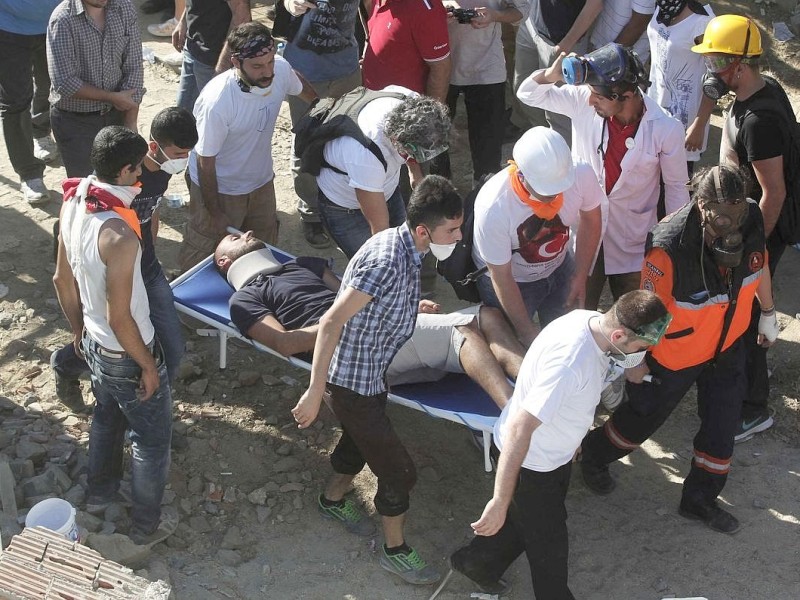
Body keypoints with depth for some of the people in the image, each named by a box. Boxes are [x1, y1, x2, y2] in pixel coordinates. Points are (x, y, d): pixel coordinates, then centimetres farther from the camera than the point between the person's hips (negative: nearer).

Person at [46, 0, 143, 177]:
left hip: (115, 114, 4)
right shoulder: (63, 20, -20)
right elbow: (64, 83, -23)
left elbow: (133, 68, -5)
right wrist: (113, 97, -15)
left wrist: (130, 123, -9)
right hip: (74, 119, -4)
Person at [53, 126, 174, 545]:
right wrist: (148, 366, -14)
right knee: (152, 440, 14)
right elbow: (119, 317, -28)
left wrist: (79, 331, 18)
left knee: (107, 417, 32)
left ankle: (100, 493, 53)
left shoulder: (73, 204, -9)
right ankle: (146, 526, 31)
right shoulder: (119, 235, -35)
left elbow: (62, 280, 4)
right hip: (127, 356, -8)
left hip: (93, 345, 8)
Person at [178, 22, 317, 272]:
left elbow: (302, 88, 6)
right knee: (203, 259, 11)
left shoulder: (281, 69, -20)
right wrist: (214, 213, -13)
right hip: (219, 187, -6)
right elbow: (206, 161, -23)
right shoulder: (217, 101, -36)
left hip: (262, 181, 6)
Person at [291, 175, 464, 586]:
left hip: (372, 373, 9)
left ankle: (333, 498, 56)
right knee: (398, 470, 3)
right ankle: (395, 550, 23)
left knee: (360, 441, 31)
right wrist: (315, 392, -32)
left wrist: (411, 305, 31)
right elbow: (332, 323, -33)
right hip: (354, 381, -9)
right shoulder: (387, 261, -32)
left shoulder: (401, 244, -4)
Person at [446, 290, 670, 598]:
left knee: (527, 520, 31)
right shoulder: (570, 362, -41)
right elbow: (519, 428, -39)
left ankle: (478, 561, 53)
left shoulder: (591, 320, -15)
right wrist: (501, 501, -37)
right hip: (528, 462, -8)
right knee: (550, 546, 15)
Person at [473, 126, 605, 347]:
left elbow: (591, 220, -5)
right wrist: (527, 332, -17)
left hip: (559, 268, 3)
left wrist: (580, 277, -5)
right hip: (512, 283, -3)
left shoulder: (580, 175, -29)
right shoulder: (493, 207, -38)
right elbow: (501, 277, -24)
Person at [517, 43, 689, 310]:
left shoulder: (666, 130, -19)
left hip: (632, 241, -1)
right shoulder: (583, 101, -15)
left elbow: (675, 187, -5)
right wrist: (551, 75, -26)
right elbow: (528, 94, -4)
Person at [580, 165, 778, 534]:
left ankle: (700, 500, 40)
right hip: (675, 355, -4)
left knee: (722, 427, 16)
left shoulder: (752, 220, -22)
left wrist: (767, 313, 16)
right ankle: (594, 456, 50)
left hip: (727, 347, 5)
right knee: (644, 416, 19)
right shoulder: (670, 247, -39)